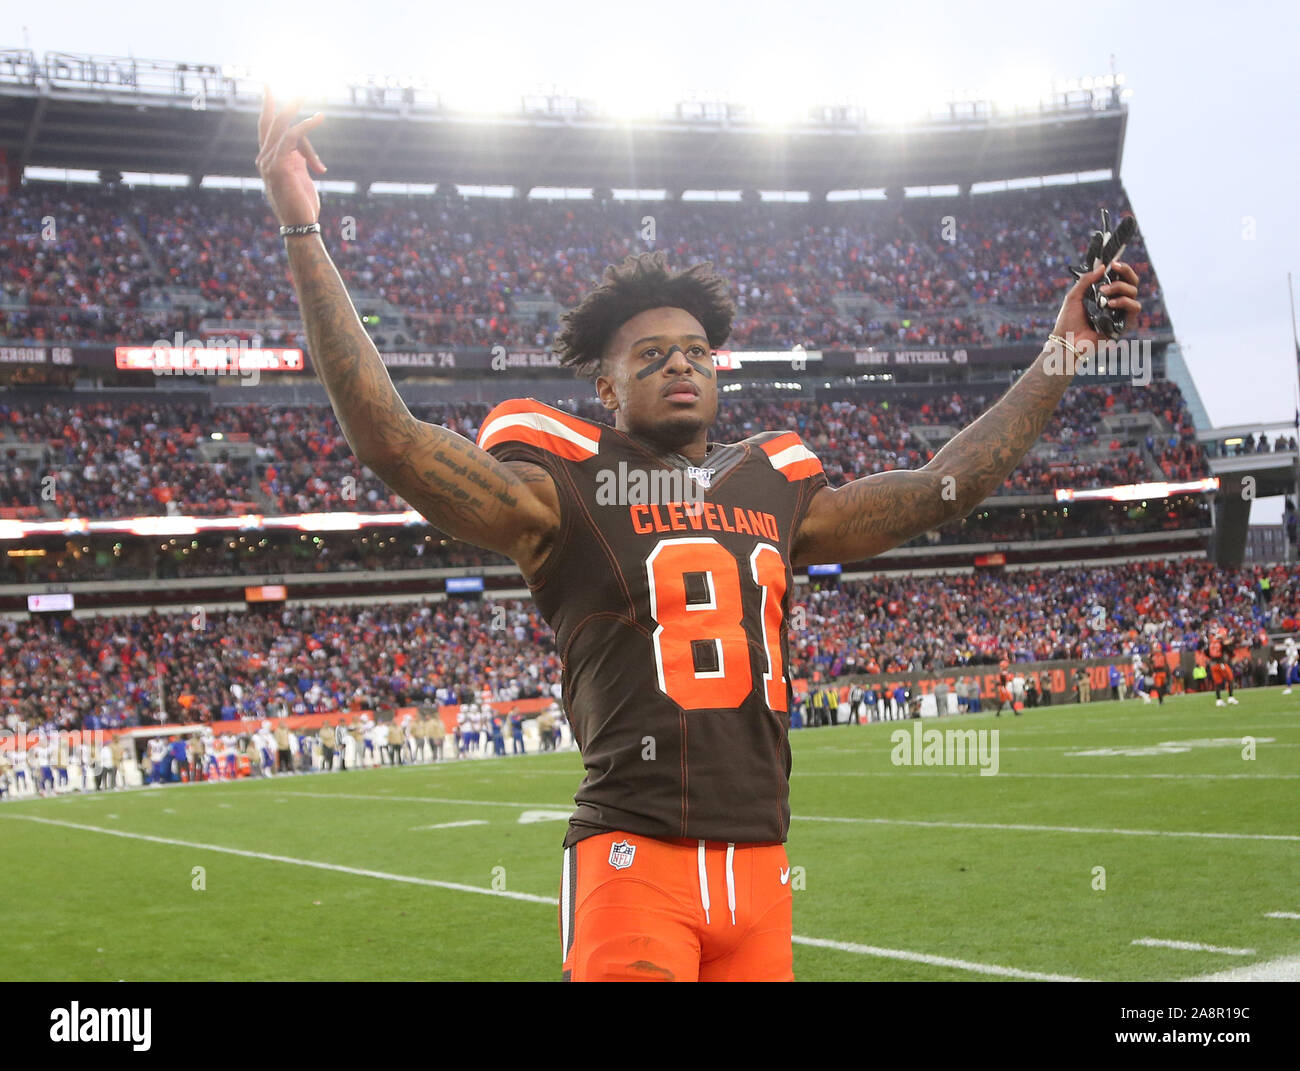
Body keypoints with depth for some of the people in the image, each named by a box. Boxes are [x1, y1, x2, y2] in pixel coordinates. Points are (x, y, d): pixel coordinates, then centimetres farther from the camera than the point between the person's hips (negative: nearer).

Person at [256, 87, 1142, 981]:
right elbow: (391, 439, -12)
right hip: (636, 859, -5)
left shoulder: (772, 494, 17)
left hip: (759, 864, 6)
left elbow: (942, 488, 24)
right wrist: (303, 231, -17)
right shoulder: (564, 493, 0)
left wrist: (1061, 354, 25)